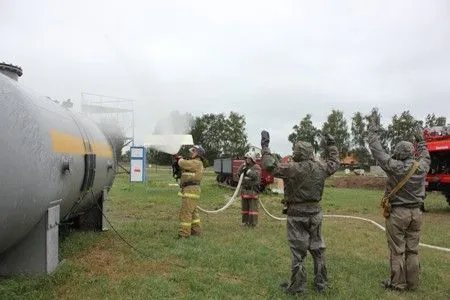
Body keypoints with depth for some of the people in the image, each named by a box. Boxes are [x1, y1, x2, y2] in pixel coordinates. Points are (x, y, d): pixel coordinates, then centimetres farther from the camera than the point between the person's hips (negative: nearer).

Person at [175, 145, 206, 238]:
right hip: (190, 190, 11)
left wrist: (180, 159, 2)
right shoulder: (194, 163, 21)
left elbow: (182, 163, -19)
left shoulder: (196, 163, -12)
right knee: (193, 211, 17)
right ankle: (196, 229, 25)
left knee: (185, 212, -8)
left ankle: (184, 233, -5)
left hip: (190, 190, -11)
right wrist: (180, 159, 8)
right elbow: (183, 167, 22)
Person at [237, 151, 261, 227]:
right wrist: (243, 167, -7)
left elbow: (256, 176, -18)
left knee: (253, 206, -5)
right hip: (244, 189, 6)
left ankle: (253, 222, 1)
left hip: (252, 190, -6)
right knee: (244, 206, 11)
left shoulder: (256, 167, -3)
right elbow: (238, 173, 4)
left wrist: (248, 171, -16)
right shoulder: (244, 166, 14)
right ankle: (245, 221, 21)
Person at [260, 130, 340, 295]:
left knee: (298, 252, 4)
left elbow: (270, 166, -21)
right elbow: (334, 163, 19)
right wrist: (331, 145, 32)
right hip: (315, 213, 5)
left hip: (297, 215, -5)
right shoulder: (320, 168, -1)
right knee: (318, 250, 17)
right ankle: (321, 283, 28)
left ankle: (297, 288, 14)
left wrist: (265, 145, -11)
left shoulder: (293, 168, -18)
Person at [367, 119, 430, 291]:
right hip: (416, 213, 5)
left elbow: (378, 151, -8)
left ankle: (398, 283, 10)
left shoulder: (395, 167, -15)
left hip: (397, 213, -5)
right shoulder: (421, 167, 0)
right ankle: (413, 283, 20)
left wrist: (373, 133, 3)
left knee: (397, 251, 2)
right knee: (412, 250, 12)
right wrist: (421, 142, 37)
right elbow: (425, 157, 23)